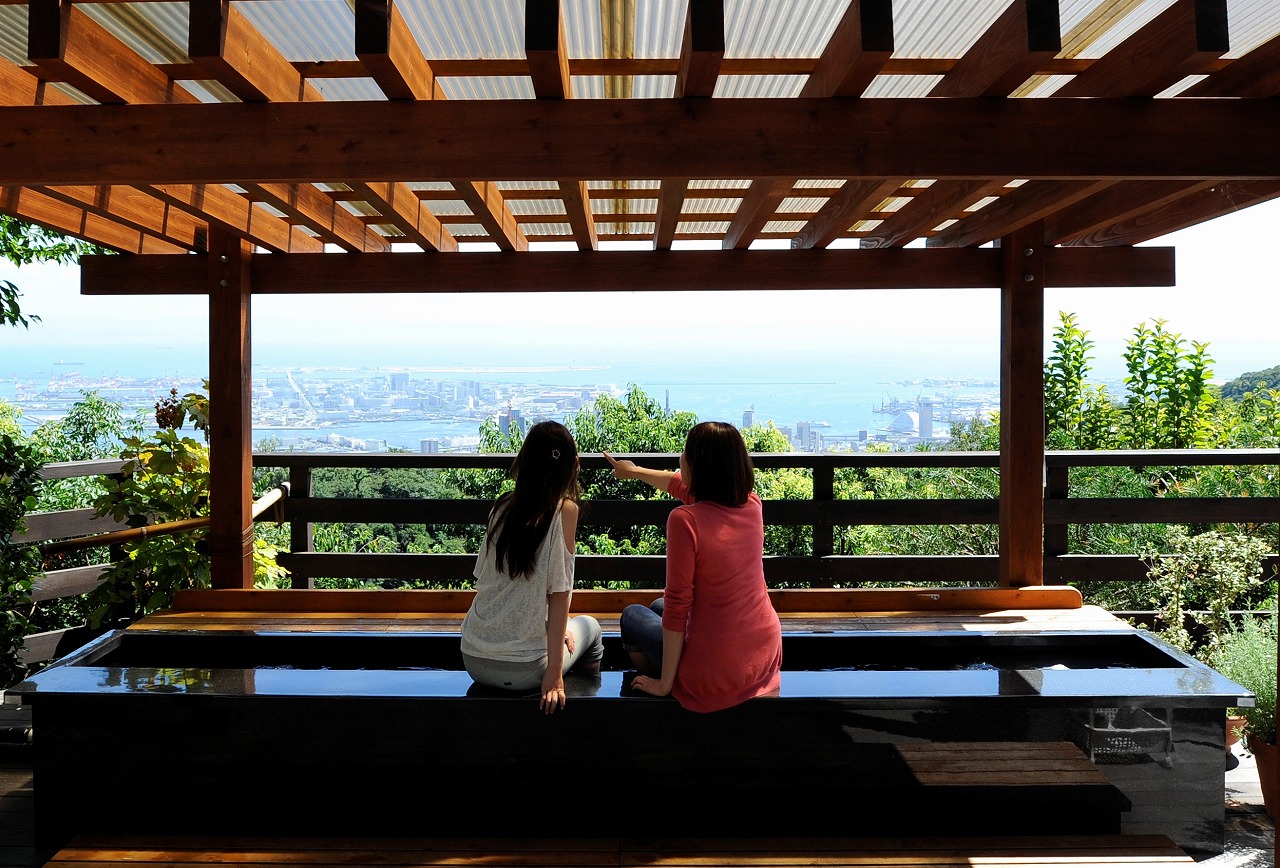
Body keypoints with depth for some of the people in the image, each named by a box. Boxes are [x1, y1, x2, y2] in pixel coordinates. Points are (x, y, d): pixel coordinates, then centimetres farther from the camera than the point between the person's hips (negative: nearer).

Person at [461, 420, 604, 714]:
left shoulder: (503, 505, 1)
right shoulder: (565, 510, -12)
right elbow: (558, 595, -15)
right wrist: (554, 673, -12)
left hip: (473, 660, 5)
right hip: (521, 670, -5)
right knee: (590, 627, 25)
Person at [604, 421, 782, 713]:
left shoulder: (685, 520, -24)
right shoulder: (751, 505, -3)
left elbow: (677, 606, -20)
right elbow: (686, 486, 15)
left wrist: (664, 684, -8)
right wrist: (635, 471, 30)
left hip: (716, 676, -6)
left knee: (632, 615, 22)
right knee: (658, 606, 29)